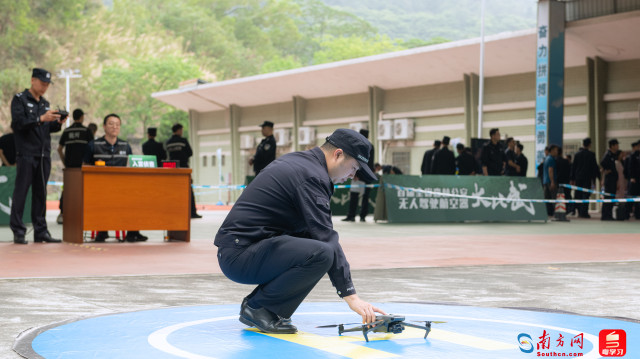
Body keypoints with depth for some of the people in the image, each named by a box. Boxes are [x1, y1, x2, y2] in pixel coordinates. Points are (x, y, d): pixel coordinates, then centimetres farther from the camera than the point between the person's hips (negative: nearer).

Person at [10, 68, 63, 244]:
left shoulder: (45, 103, 19)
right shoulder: (20, 99, 0)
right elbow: (18, 122, -13)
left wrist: (58, 123, -3)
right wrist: (41, 119, -21)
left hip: (44, 155, 6)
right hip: (26, 154, -6)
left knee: (40, 193, 6)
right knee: (21, 191, -6)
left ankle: (41, 231, 9)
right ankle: (18, 231, -4)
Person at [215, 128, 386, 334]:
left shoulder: (298, 161, 16)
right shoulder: (312, 176, -14)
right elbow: (327, 239, -20)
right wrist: (350, 296, -20)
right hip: (238, 256, -11)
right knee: (321, 253, -26)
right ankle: (258, 308, -8)